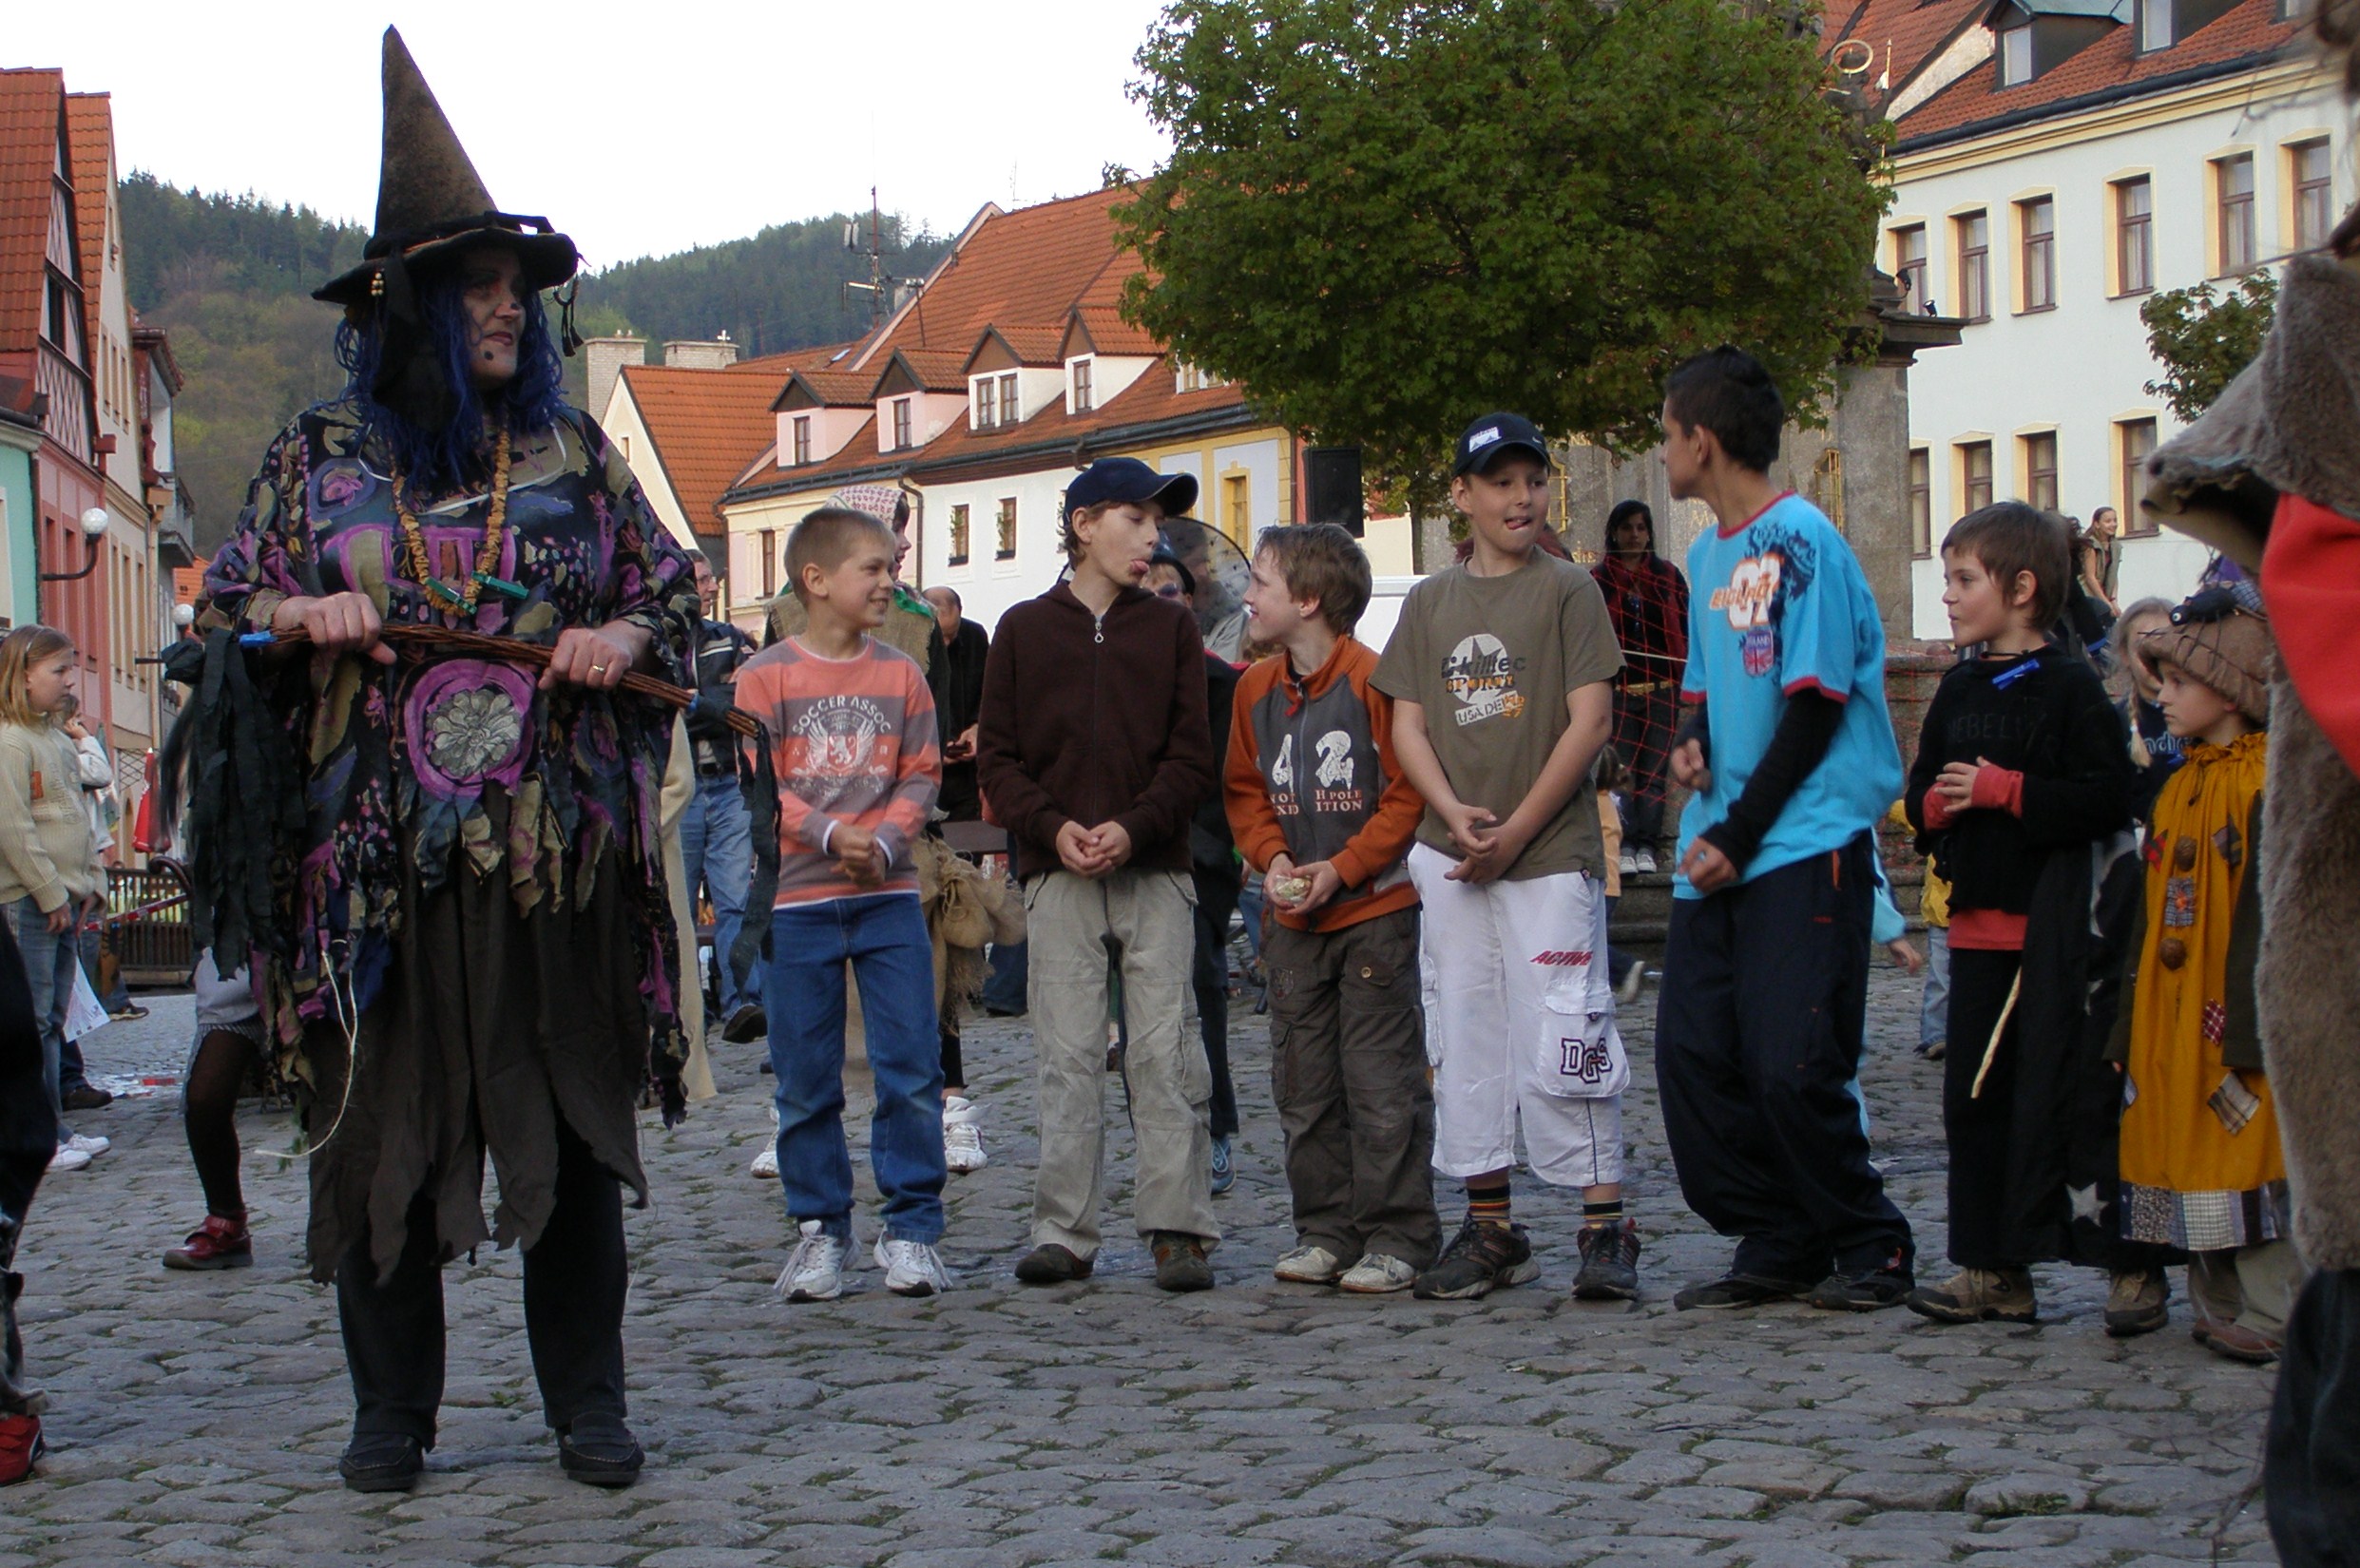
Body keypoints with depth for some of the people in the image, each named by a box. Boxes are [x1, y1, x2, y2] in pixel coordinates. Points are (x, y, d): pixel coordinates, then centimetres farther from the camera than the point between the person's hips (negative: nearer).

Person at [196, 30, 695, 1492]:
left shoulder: (571, 450, 9)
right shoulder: (319, 456, 7)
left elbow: (672, 588, 14)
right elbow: (227, 603, 11)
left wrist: (628, 635, -8)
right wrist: (300, 617, -10)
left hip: (558, 857, 1)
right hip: (380, 862, 0)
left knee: (576, 1122, 3)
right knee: (385, 1127, 2)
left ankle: (588, 1403, 14)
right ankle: (393, 1411, 14)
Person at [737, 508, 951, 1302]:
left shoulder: (901, 674, 7)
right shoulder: (766, 676, -2)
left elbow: (922, 774, 5)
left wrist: (885, 840, -12)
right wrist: (829, 833, -16)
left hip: (888, 894, 2)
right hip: (797, 900, -2)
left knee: (912, 1067, -3)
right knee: (804, 1079, 4)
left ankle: (911, 1228, 5)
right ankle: (819, 1227, 15)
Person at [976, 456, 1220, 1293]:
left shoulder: (1172, 628, 11)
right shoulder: (1024, 630, 11)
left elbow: (1193, 755, 5)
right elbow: (996, 753, 7)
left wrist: (1135, 826, -11)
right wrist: (1051, 826, -9)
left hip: (1156, 873, 0)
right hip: (1058, 877, 0)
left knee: (1165, 1052, -5)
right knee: (1067, 1054, -1)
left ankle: (1179, 1230, -2)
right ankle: (1063, 1231, 4)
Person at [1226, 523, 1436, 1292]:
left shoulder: (1374, 680, -11)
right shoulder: (1255, 688, 8)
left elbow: (1410, 792, -11)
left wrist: (1343, 867, -15)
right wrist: (1272, 858, -2)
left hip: (1376, 912, -7)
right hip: (1294, 919, 7)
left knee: (1382, 1082, -4)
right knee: (1303, 1084, 9)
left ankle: (1397, 1238, 3)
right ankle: (1324, 1230, 19)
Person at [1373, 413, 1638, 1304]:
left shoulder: (1567, 590, 0)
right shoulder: (1431, 602, 11)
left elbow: (1589, 721, -7)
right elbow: (1408, 725, 8)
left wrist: (1515, 831, -11)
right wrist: (1455, 814, -9)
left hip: (1552, 854, -4)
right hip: (1450, 860, 4)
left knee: (1563, 1038, -8)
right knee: (1464, 1041, 7)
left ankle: (1606, 1229, -2)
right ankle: (1490, 1228, 16)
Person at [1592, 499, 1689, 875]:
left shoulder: (1669, 576, 10)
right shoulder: (1598, 578, 6)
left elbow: (1686, 629, 10)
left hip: (1662, 689, 1)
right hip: (1617, 689, -1)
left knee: (1654, 770, 1)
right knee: (1621, 771, -4)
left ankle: (1647, 845, 4)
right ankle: (1625, 845, 0)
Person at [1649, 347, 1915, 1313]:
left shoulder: (1801, 541, -9)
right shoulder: (1707, 552, 16)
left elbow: (1816, 707, -12)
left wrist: (1739, 834, -13)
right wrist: (1690, 742, 3)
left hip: (1806, 844, -8)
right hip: (1720, 849, 8)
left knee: (1790, 1067, -11)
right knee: (1691, 1054, 2)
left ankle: (1873, 1246, 7)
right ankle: (1778, 1245, 14)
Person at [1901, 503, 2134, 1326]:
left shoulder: (2069, 687, -7)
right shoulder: (1959, 690, 14)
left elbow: (2107, 798, -17)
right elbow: (1920, 792, 17)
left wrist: (2006, 790, -18)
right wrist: (1936, 802, -5)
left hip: (2052, 924, -7)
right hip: (1978, 919, 7)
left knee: (2048, 1093, -7)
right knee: (1973, 1096, 8)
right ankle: (1990, 1267, 14)